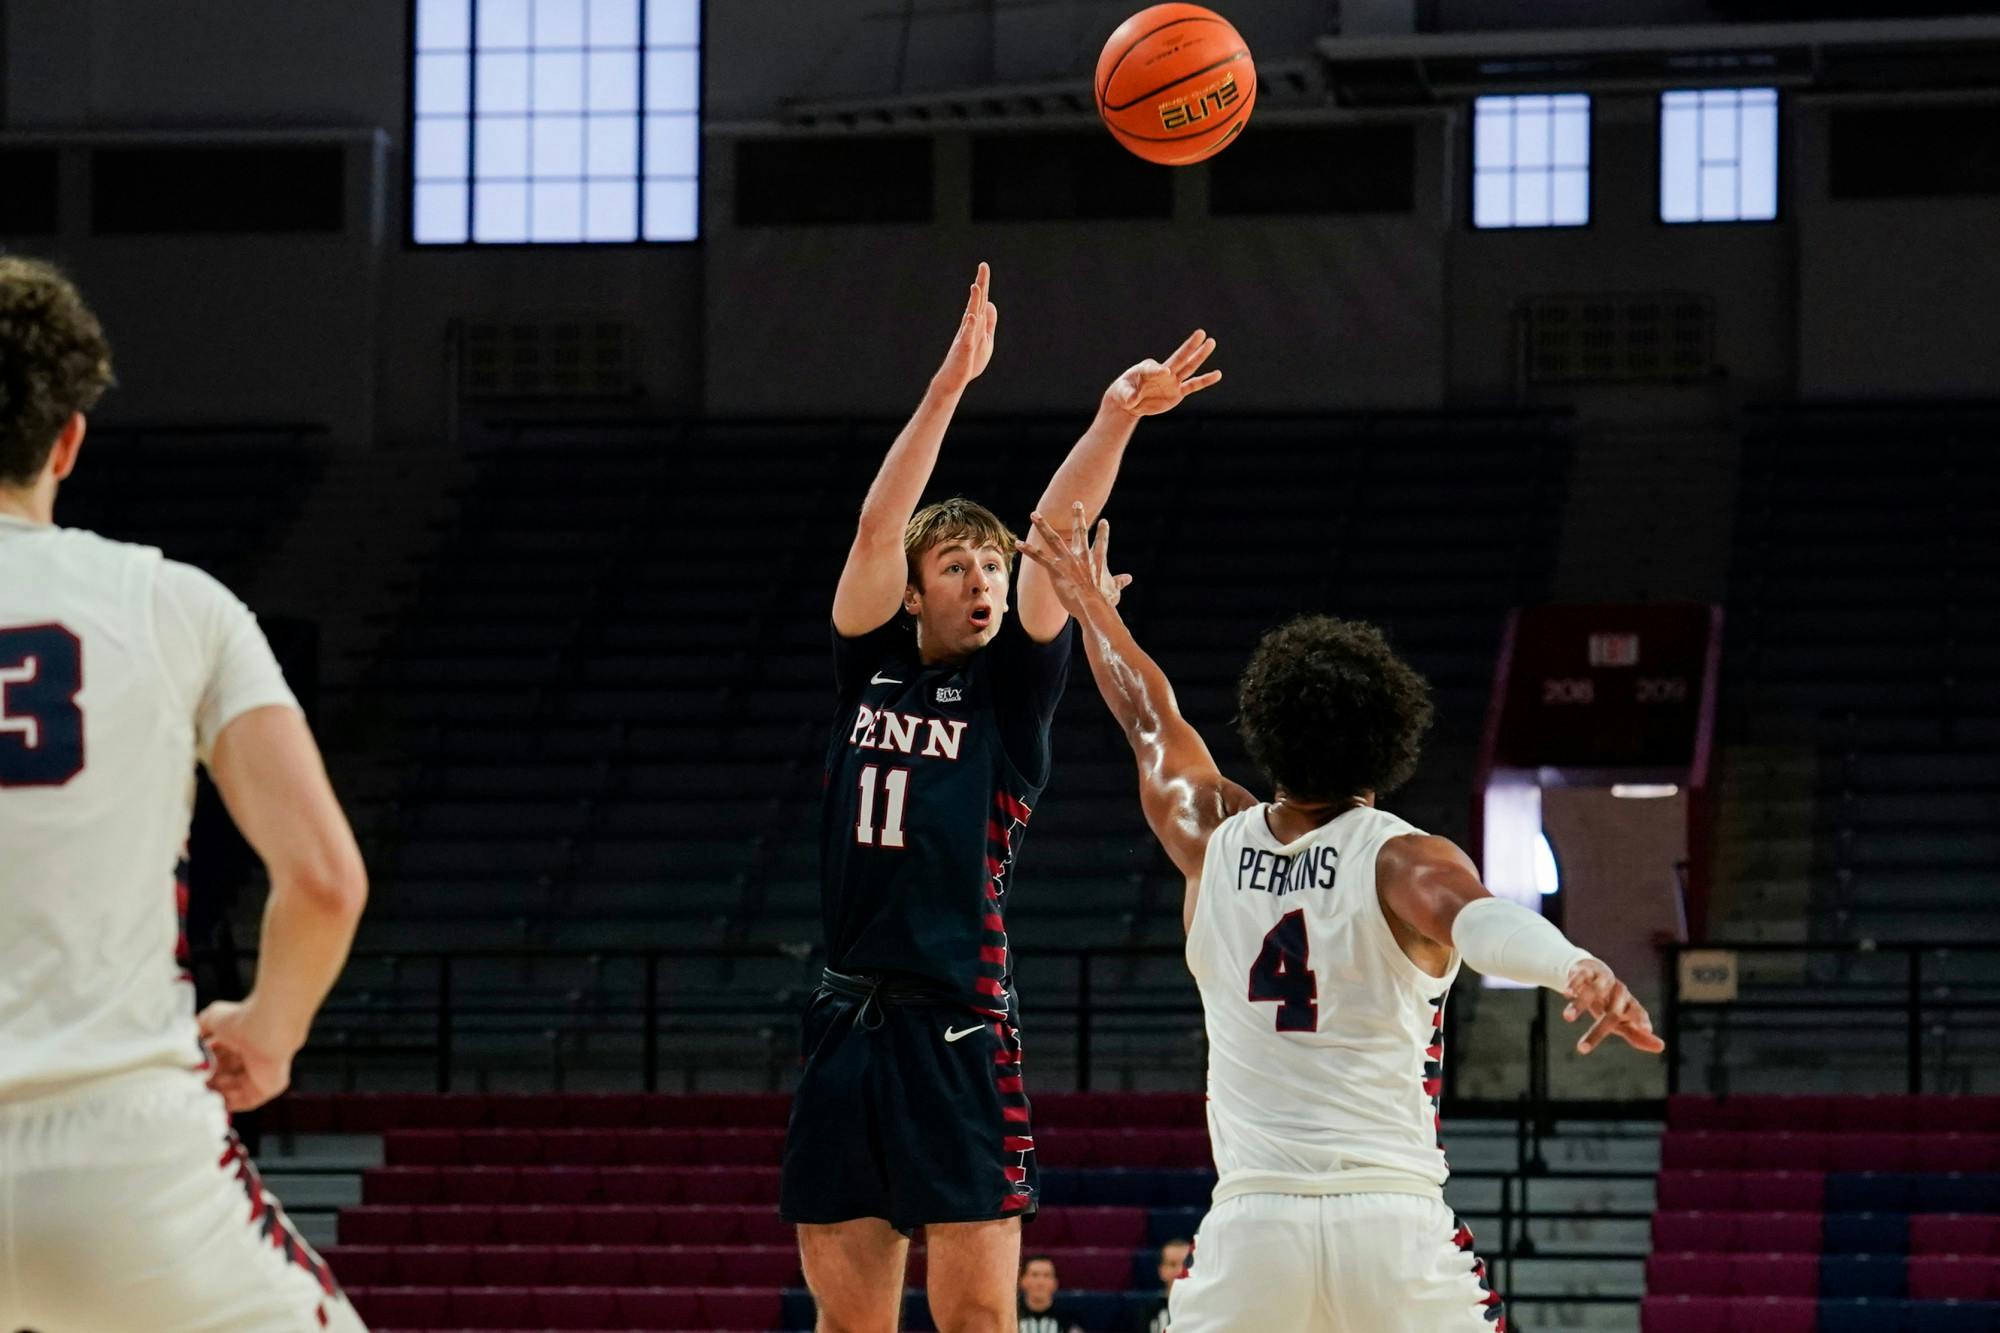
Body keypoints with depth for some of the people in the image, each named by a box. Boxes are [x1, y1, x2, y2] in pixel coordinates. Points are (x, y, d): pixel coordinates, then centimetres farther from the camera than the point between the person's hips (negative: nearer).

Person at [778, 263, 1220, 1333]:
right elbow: (878, 526, 1)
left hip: (959, 1032, -4)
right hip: (848, 1026, 4)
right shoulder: (871, 671, 12)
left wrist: (1115, 418, -21)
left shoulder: (1009, 690, 4)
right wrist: (949, 386, -8)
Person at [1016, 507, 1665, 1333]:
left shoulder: (1214, 843, 11)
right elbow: (1476, 921, -24)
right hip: (1393, 1214, -3)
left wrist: (1090, 605, 48)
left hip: (1252, 1221, 3)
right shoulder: (1402, 860, -1)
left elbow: (1150, 723, 30)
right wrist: (1577, 971, -44)